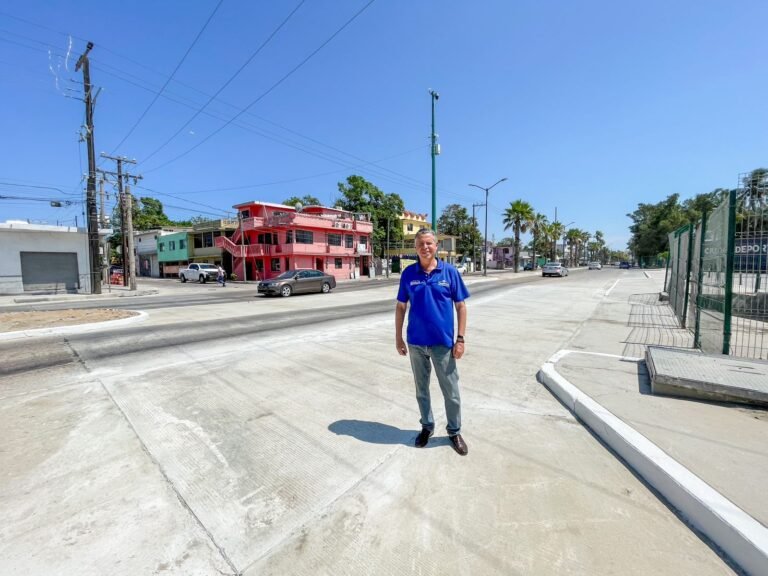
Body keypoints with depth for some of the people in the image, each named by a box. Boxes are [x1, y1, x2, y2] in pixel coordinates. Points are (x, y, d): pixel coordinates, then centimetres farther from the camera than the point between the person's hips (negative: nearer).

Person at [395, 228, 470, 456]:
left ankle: (454, 431, 33)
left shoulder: (450, 272, -5)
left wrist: (460, 339, -6)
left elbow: (461, 306, -2)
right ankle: (427, 426, 38)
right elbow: (401, 307, 4)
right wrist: (398, 337, 2)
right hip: (416, 343, 2)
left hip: (443, 342, -1)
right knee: (422, 388, 17)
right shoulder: (408, 273, -1)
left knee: (451, 392, 10)